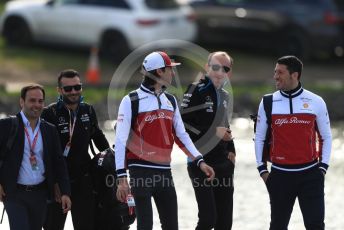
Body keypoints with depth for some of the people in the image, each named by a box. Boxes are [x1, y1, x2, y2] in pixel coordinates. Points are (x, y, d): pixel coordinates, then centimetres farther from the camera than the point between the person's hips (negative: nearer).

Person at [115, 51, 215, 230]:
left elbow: (181, 135, 19)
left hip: (164, 172, 6)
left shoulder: (170, 101, 13)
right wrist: (122, 179, -17)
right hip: (141, 173, -6)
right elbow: (120, 141, -11)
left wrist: (200, 161, 8)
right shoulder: (131, 101, -7)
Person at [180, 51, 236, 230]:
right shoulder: (196, 90, -10)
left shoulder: (224, 96, 14)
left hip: (224, 165, 8)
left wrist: (231, 150, 12)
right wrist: (213, 132, -20)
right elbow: (181, 124, -19)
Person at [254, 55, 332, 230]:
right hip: (280, 175, 1)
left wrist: (323, 167, 2)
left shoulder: (316, 102, -1)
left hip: (310, 174, -1)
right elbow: (259, 137, 10)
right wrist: (262, 169, 5)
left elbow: (326, 136, 9)